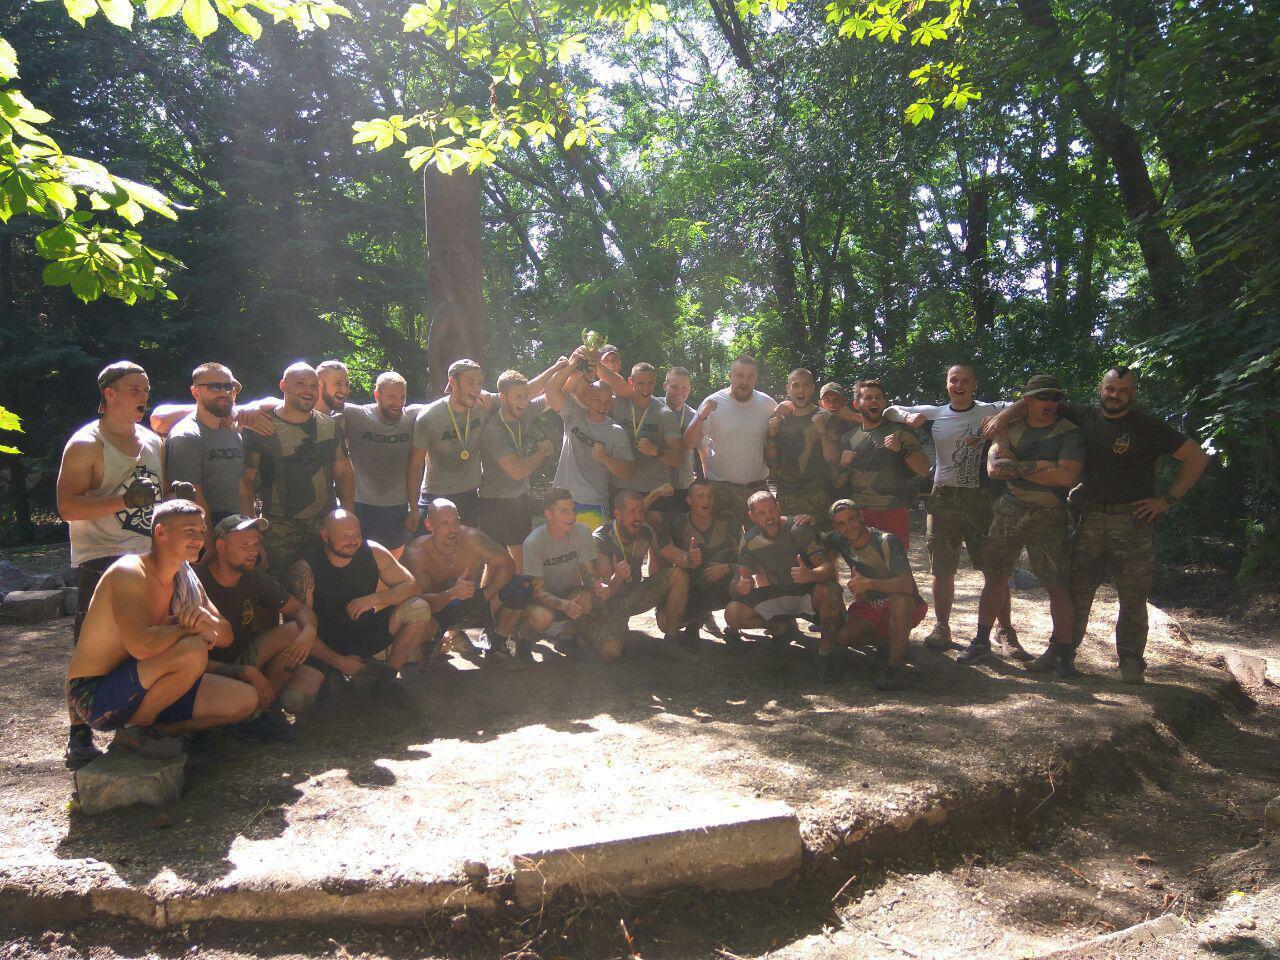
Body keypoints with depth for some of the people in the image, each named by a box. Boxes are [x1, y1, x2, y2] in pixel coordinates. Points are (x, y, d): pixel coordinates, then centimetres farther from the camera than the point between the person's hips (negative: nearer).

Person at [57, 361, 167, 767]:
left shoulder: (153, 442, 15)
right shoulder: (85, 444, -5)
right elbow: (67, 507, -15)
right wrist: (124, 500, -25)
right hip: (102, 562, -6)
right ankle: (79, 733, 2)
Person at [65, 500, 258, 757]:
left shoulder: (186, 579, 6)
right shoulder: (129, 572, -20)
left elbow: (225, 636, 7)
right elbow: (142, 645, -36)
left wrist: (206, 618, -15)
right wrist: (191, 628, -18)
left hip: (140, 688, 8)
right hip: (93, 695, -8)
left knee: (245, 700, 0)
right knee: (192, 651, -32)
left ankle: (151, 730, 6)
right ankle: (132, 729, -10)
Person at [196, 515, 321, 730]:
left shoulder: (254, 577, -2)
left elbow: (301, 610, 3)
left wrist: (309, 632, -22)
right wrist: (246, 673, -33)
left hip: (240, 660, 6)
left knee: (295, 631, -15)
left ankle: (264, 706, -6)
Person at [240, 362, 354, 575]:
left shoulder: (330, 426, 10)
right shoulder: (262, 427, -2)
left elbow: (343, 472, 12)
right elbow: (246, 479, -2)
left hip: (327, 526, 3)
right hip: (279, 531, -3)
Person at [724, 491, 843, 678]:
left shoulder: (800, 529, -18)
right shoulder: (749, 540, -6)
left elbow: (828, 567, -26)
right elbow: (744, 574, -2)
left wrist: (811, 575, -50)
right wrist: (743, 583, -29)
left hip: (806, 591, -4)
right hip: (776, 595, 4)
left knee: (829, 592, -39)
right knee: (733, 614, -18)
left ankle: (825, 652, -17)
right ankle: (783, 626, 8)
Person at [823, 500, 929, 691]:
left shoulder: (886, 541, -22)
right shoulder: (839, 541, -5)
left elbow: (908, 584, -33)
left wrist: (869, 583, -35)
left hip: (905, 608, -5)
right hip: (870, 607, 5)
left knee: (899, 598, -40)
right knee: (841, 636, -21)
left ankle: (896, 663, -23)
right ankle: (889, 642, 7)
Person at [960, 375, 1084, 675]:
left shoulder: (1069, 433, 0)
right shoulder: (1011, 427, 10)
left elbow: (1067, 476, -15)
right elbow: (993, 467, -2)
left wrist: (1017, 467, -11)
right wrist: (1037, 466, -15)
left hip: (1048, 515, -3)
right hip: (1009, 509, 3)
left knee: (1057, 585, -4)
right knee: (994, 577, 7)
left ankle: (1062, 650, 8)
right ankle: (981, 641, 19)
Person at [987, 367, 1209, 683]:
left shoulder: (1148, 427, 0)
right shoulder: (1084, 417, 8)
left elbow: (1197, 457, 2)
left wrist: (1167, 499, -4)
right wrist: (1004, 416, -2)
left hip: (1133, 521, -3)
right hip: (1091, 519, 3)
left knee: (1133, 598, 1)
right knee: (1076, 590, 5)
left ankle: (1131, 662, 11)